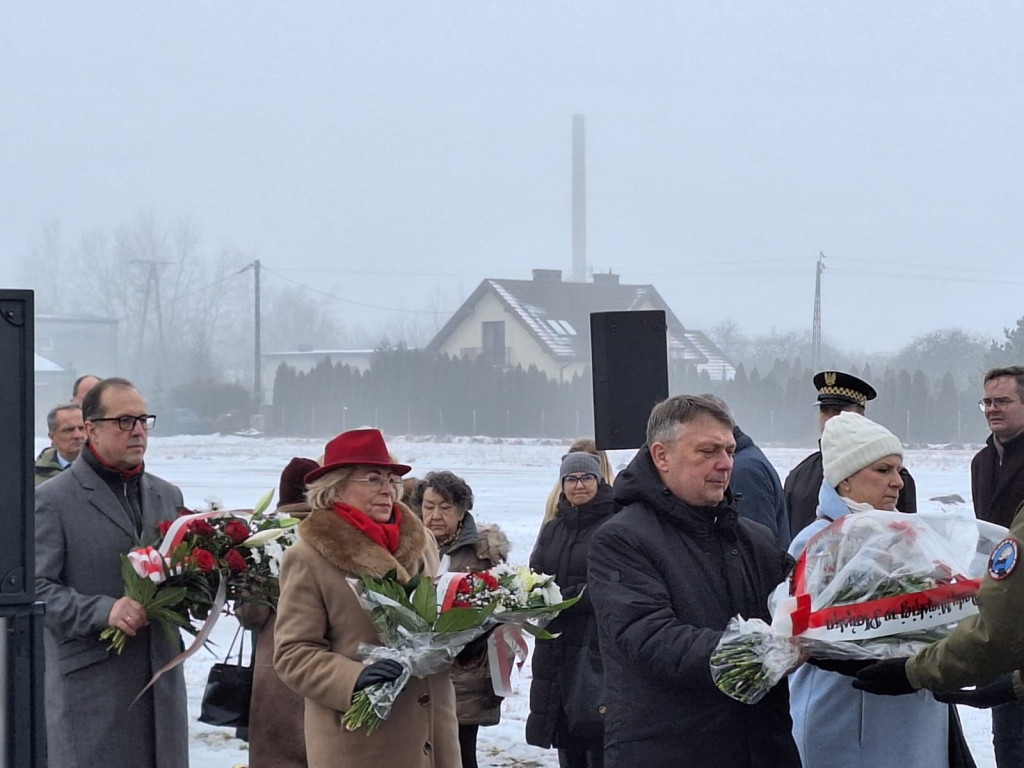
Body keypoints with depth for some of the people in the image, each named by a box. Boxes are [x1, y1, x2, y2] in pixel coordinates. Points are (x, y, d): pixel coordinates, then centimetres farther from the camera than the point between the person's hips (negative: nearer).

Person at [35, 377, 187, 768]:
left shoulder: (167, 495, 17)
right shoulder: (52, 499, -2)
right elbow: (35, 589, -9)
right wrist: (104, 611, -22)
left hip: (161, 686, 6)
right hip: (89, 688, -6)